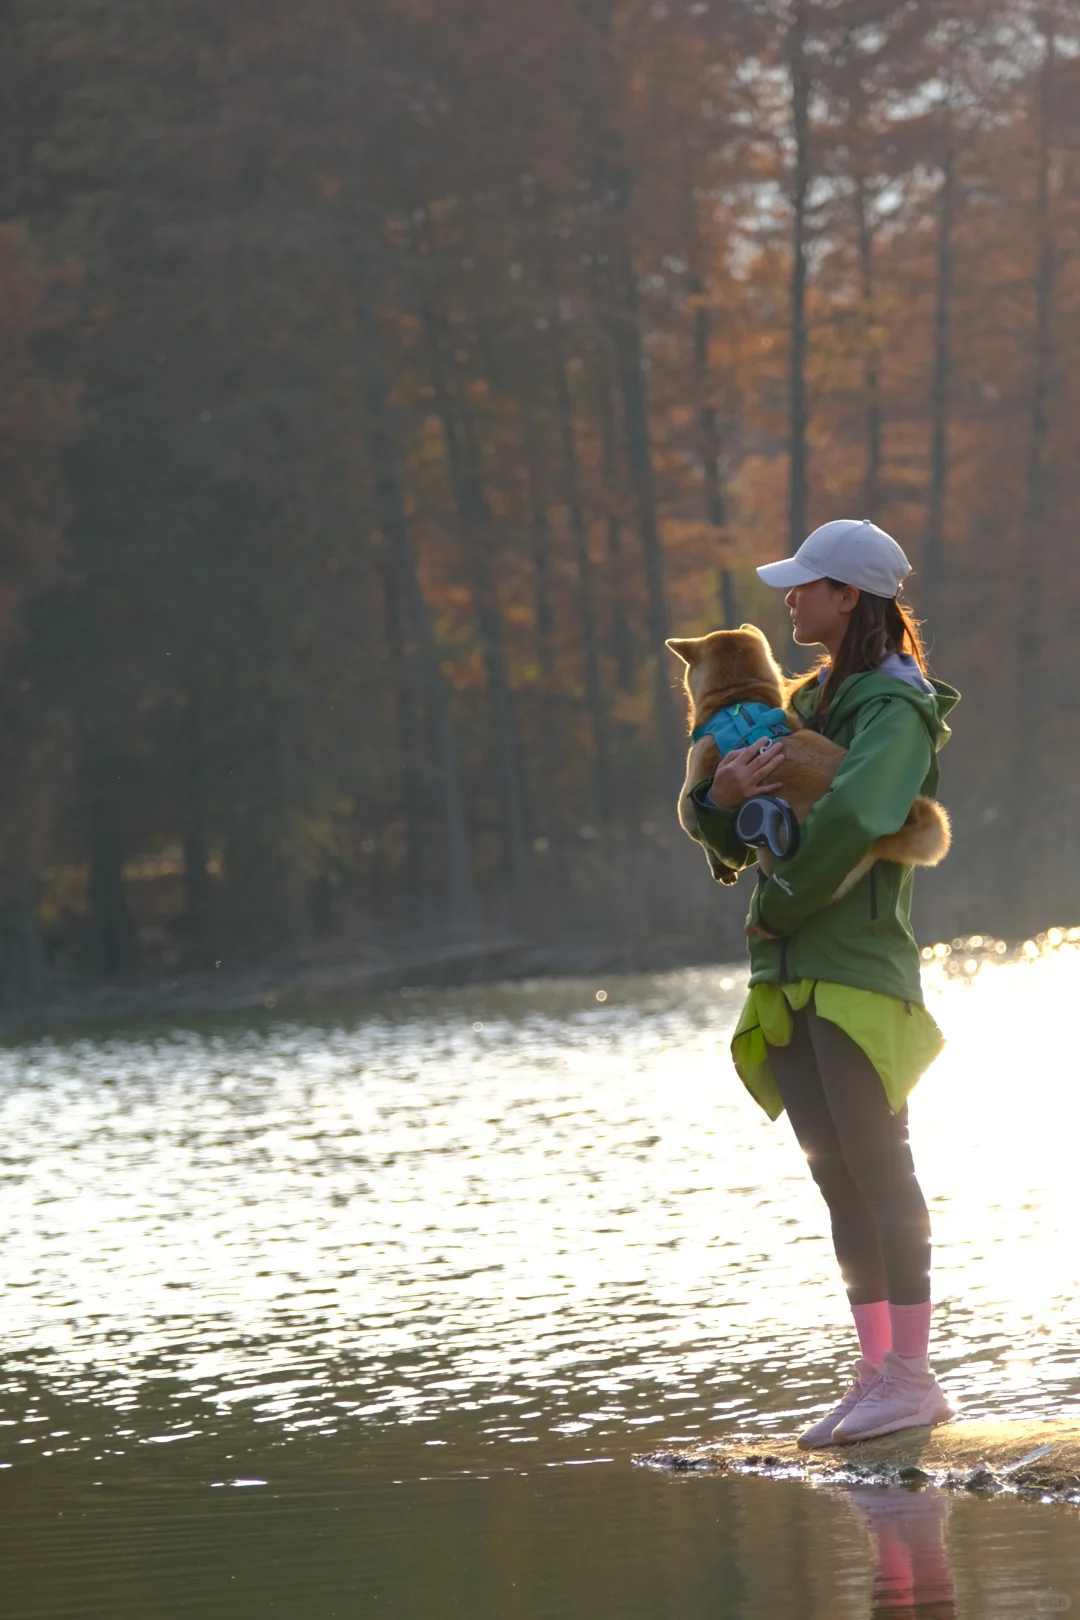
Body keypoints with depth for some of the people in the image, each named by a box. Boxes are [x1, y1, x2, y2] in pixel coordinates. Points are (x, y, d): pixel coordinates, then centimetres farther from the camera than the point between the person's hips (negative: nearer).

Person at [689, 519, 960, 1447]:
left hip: (857, 966, -8)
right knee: (838, 1176, 7)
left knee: (876, 1162, -10)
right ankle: (875, 1373, 10)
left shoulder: (896, 707, -8)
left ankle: (912, 1374, -9)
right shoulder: (810, 703, 19)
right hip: (792, 982, 8)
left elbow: (854, 816, -25)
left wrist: (779, 909, -14)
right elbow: (732, 841, 17)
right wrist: (723, 795, -7)